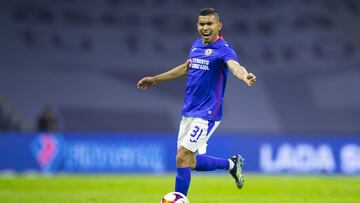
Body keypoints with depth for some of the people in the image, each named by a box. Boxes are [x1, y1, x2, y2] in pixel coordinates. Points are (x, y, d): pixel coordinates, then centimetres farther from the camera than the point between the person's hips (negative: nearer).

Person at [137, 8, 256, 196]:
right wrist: (155, 79, 32)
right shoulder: (196, 45, 8)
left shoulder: (223, 48, -15)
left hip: (206, 114, -8)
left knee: (182, 158, -11)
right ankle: (231, 164, 32)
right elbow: (186, 67, 26)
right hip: (188, 112, 8)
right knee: (190, 162, 12)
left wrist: (245, 76, -59)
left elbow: (234, 66, -35)